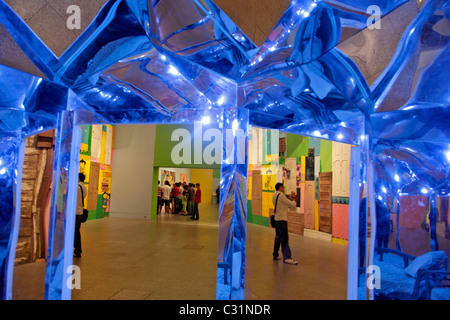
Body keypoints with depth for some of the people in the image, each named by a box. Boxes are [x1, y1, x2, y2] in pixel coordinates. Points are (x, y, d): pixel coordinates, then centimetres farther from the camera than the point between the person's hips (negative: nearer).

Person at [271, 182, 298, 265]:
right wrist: (294, 201, 6)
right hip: (282, 219, -9)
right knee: (284, 239, -9)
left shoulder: (275, 195, 15)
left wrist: (290, 198, 13)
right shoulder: (281, 195, -14)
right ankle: (287, 258, -9)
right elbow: (292, 205, -13)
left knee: (278, 238, 15)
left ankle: (275, 255, 21)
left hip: (277, 219, 9)